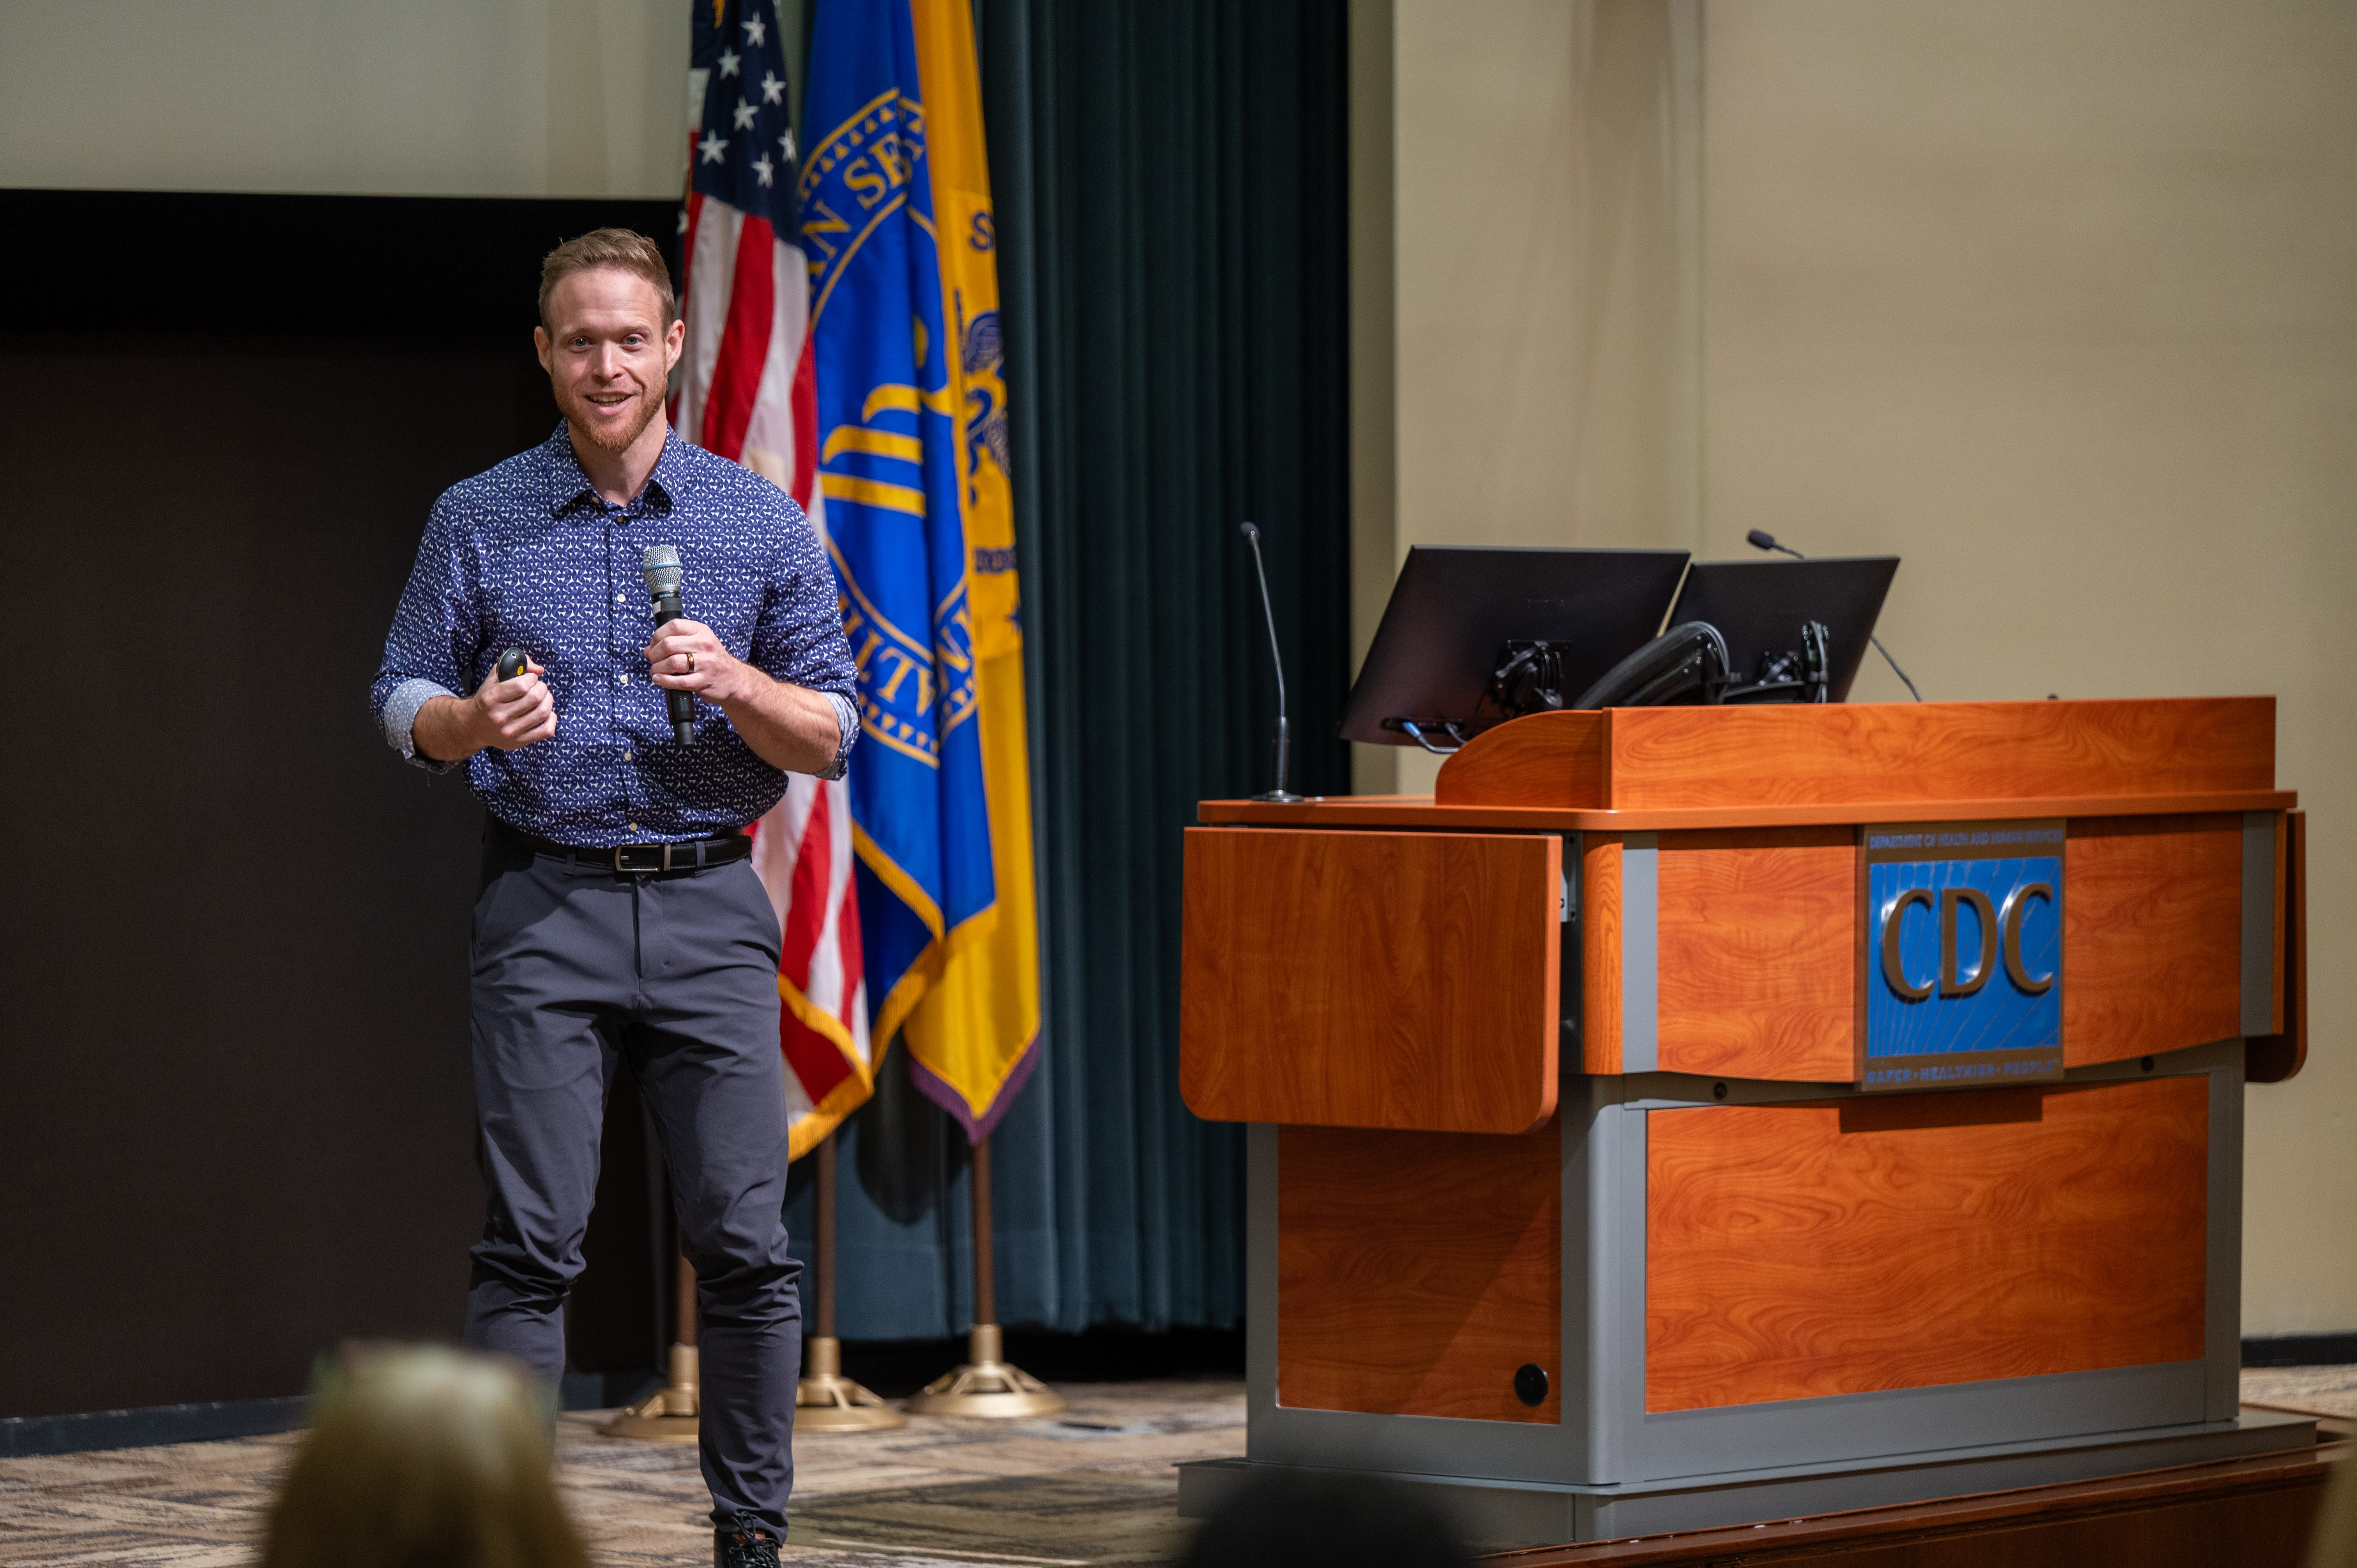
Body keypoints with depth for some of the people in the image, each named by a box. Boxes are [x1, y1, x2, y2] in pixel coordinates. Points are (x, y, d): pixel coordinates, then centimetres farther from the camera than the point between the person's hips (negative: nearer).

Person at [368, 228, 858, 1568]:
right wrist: (473, 722, -13)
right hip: (547, 907, -1)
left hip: (710, 909, 1)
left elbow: (831, 737, 7)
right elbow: (405, 701, 9)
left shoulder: (762, 523, 7)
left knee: (745, 1242, -1)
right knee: (533, 1243, -4)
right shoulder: (479, 522, 6)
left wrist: (732, 684, -13)